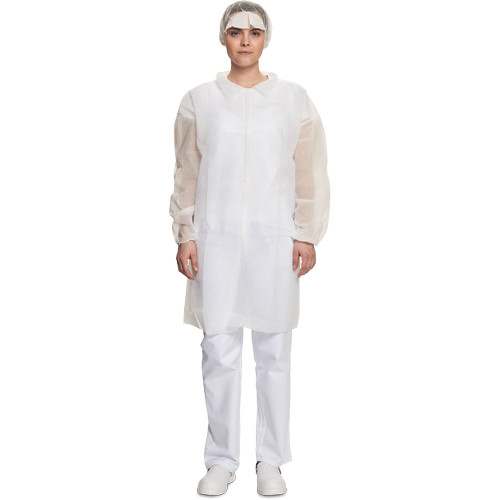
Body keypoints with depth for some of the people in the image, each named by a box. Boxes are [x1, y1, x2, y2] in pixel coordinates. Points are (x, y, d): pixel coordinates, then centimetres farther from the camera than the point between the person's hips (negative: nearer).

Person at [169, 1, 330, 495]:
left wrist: (307, 235, 0)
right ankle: (222, 459, 15)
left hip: (274, 238, 0)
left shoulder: (293, 98, 5)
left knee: (273, 352, 3)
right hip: (216, 237, 0)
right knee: (219, 351, 1)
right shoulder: (199, 100, 6)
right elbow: (186, 173, 8)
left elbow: (311, 172, 5)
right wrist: (184, 236, 3)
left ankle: (270, 460, 17)